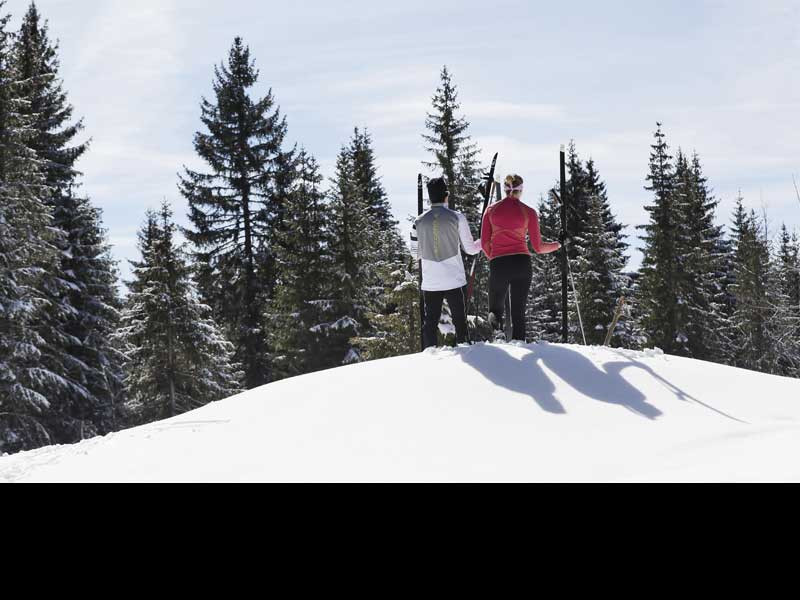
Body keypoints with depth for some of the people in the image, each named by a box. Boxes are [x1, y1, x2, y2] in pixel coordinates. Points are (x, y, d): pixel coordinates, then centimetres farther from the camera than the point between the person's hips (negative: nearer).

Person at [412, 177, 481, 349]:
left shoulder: (419, 221, 1)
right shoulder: (457, 218, -5)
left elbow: (416, 254, 6)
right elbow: (470, 248, 1)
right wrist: (483, 241, 21)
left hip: (430, 283, 2)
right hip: (454, 281, -2)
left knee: (430, 322, 7)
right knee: (460, 321, 6)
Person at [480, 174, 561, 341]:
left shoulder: (491, 210, 7)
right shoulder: (529, 212, 2)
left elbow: (485, 243, 6)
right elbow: (538, 247, 5)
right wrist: (556, 245, 24)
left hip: (498, 265, 1)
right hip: (522, 263, -1)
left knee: (496, 307, 17)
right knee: (518, 312, 7)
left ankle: (496, 322, -17)